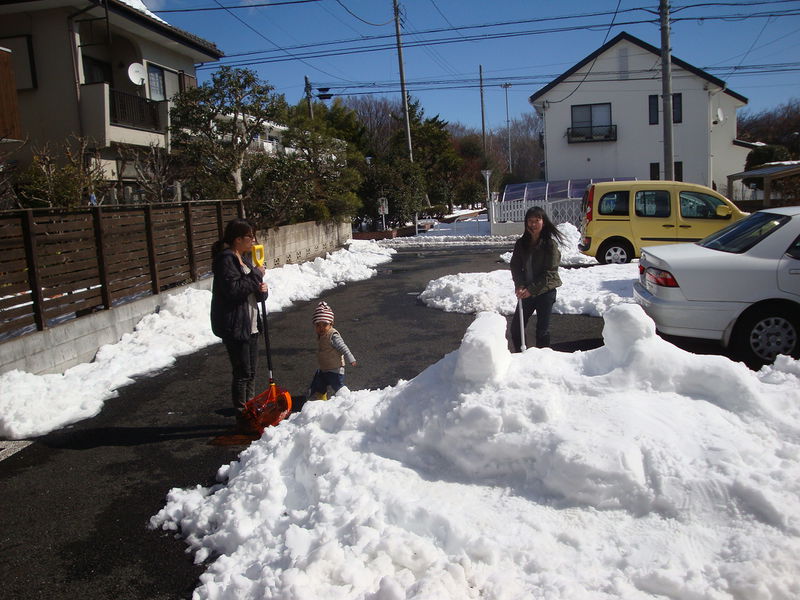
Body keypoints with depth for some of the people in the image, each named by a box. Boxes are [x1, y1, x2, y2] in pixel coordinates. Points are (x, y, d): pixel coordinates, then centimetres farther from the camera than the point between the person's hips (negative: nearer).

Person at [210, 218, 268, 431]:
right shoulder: (226, 259, -15)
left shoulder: (245, 258, 14)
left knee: (251, 372, 16)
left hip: (250, 324, 9)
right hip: (234, 327, -9)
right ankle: (242, 417, 10)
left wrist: (262, 290, -3)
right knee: (242, 374, -1)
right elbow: (233, 289, -25)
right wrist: (256, 275, -17)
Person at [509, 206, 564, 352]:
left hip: (546, 291, -5)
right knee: (516, 327, 6)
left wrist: (531, 290, -19)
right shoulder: (521, 243, 3)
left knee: (542, 330, 3)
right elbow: (515, 266, 3)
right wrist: (519, 285, -14)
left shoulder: (550, 244, -12)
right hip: (527, 291, 5)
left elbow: (550, 273, -15)